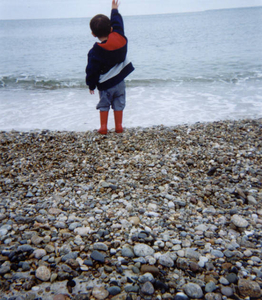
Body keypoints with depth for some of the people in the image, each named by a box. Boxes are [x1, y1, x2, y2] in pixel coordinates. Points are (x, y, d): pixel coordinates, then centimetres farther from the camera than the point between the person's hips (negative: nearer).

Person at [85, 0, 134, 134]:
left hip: (105, 84, -3)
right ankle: (118, 126, 17)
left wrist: (91, 85, 4)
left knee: (104, 104, 13)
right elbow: (117, 22, 11)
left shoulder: (95, 52, -17)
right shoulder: (120, 37, -9)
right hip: (119, 81, 3)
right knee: (119, 104, 12)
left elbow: (92, 70, -10)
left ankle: (103, 127, 14)